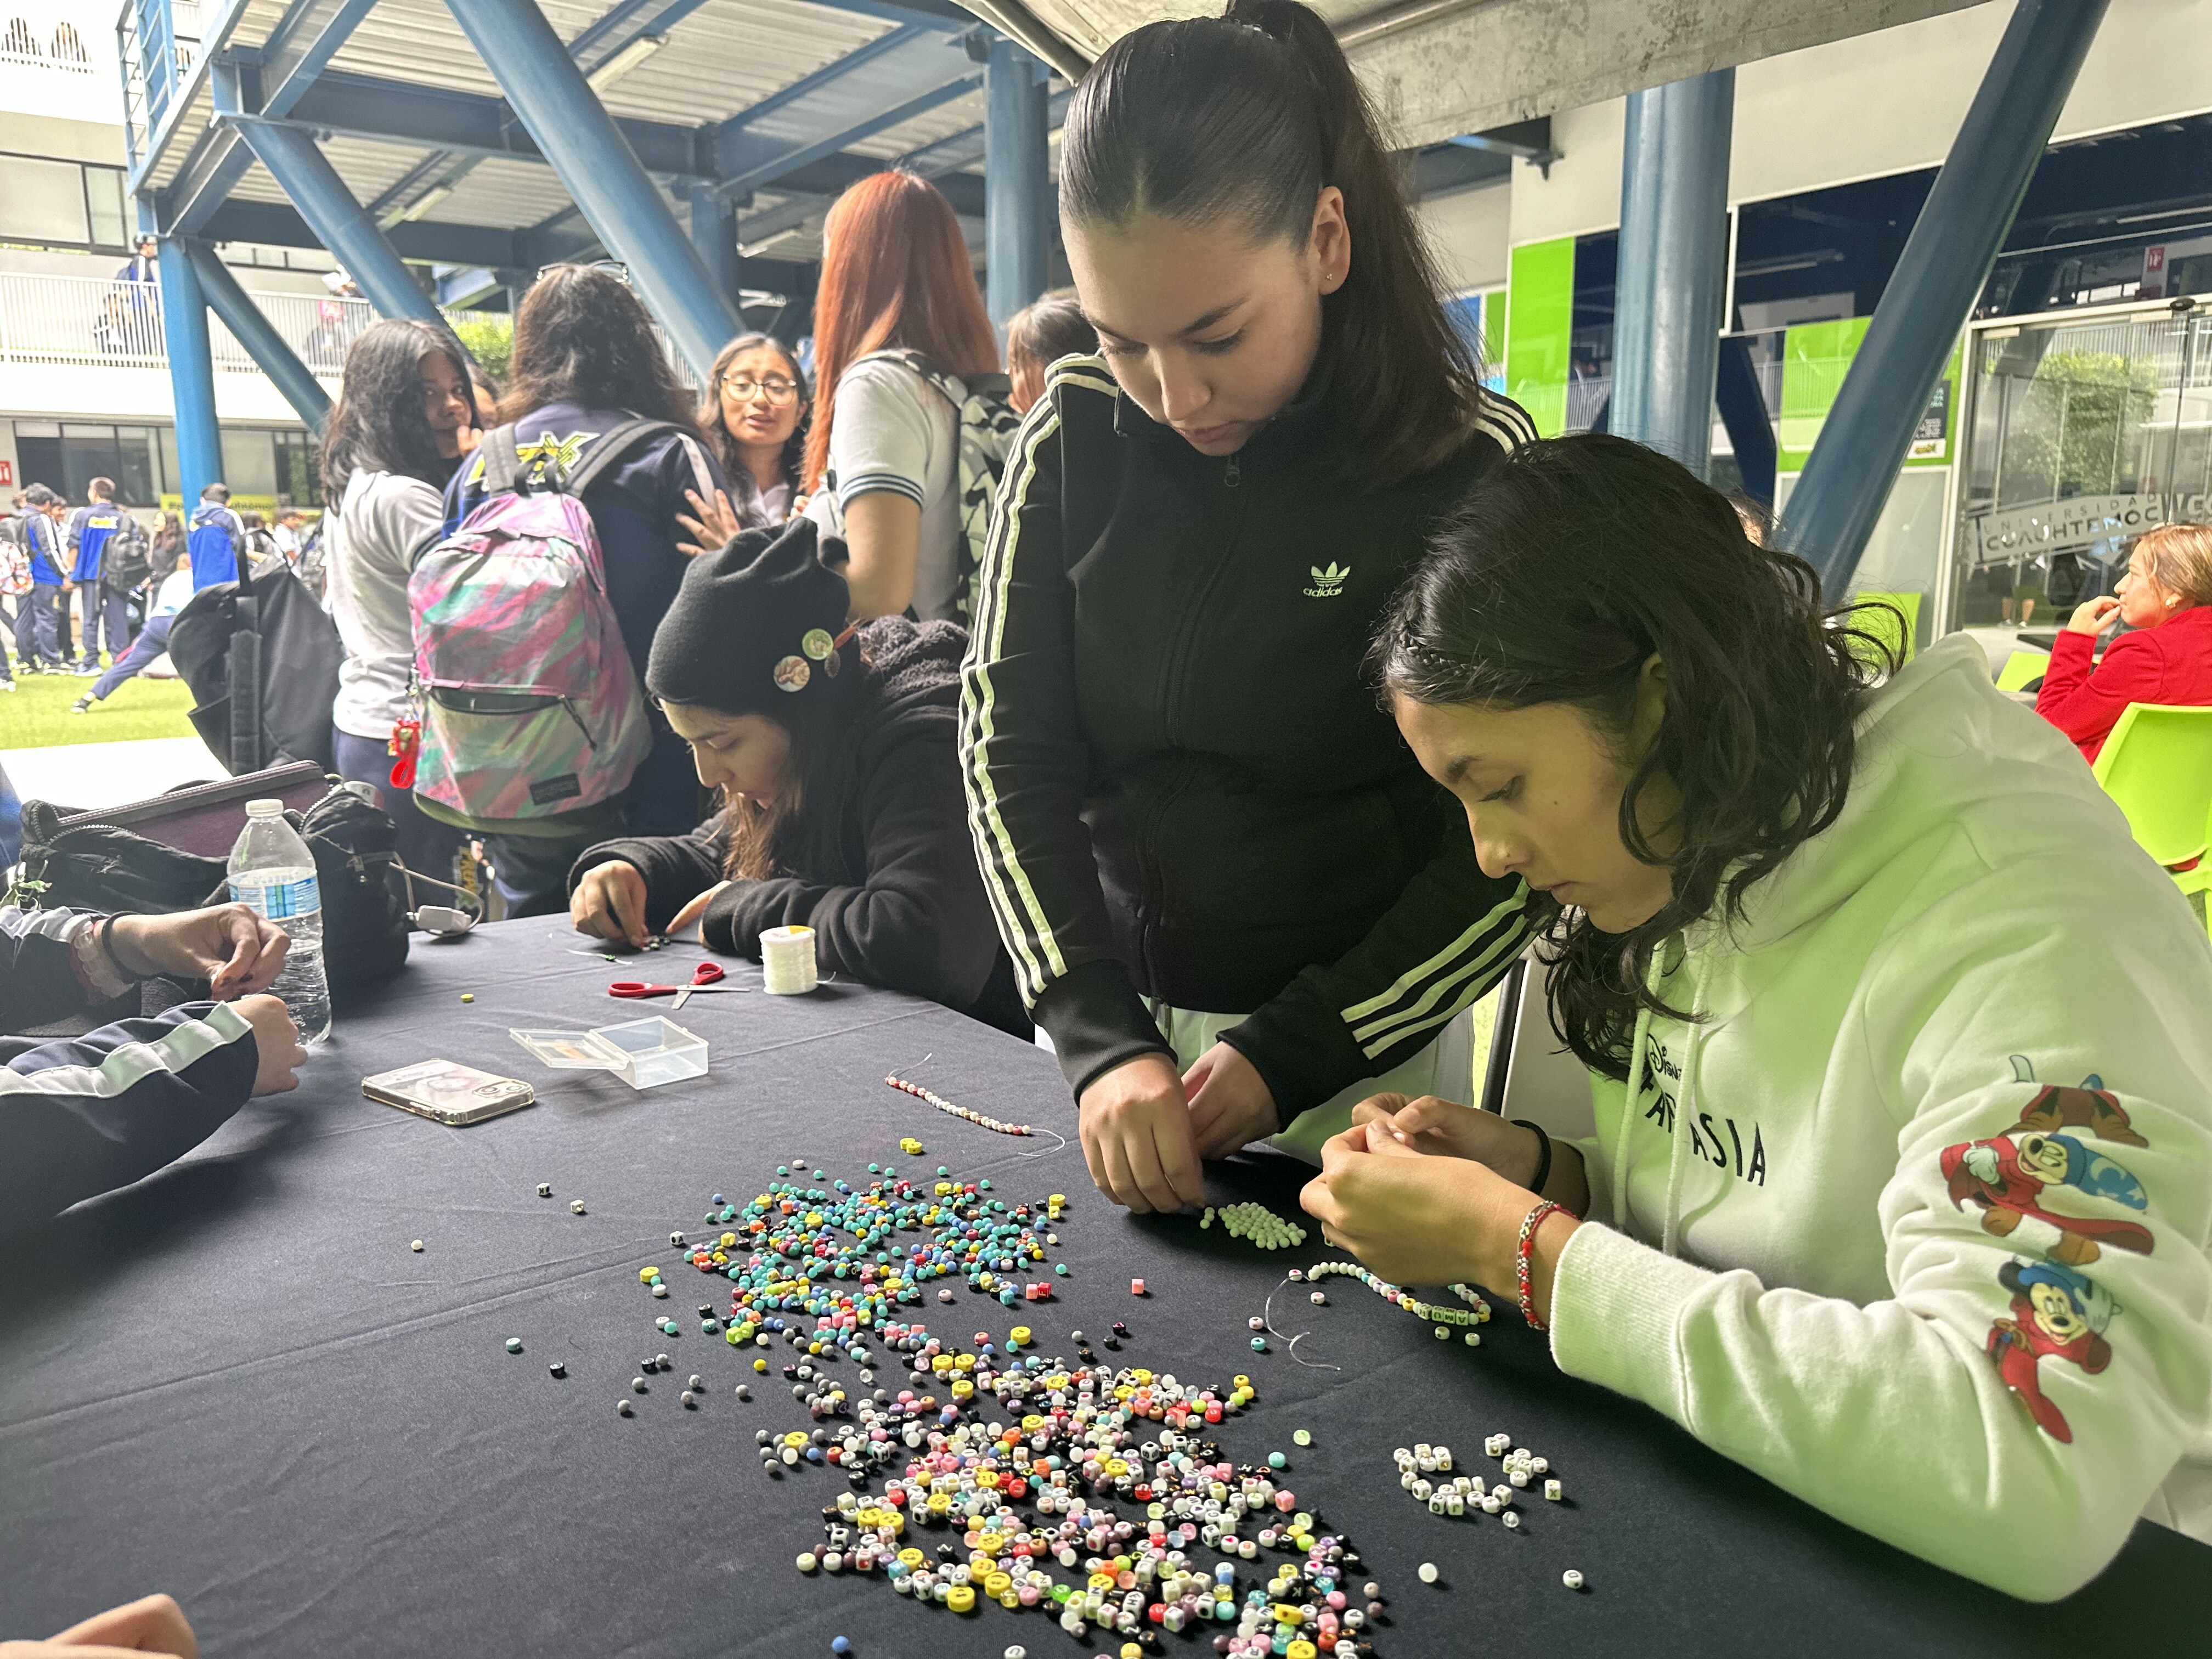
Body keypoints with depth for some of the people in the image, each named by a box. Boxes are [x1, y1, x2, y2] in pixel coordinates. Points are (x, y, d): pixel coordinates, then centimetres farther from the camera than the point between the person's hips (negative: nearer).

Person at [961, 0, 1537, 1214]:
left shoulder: (1470, 467, -15)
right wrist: (1103, 1040, -19)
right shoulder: (1076, 434, -7)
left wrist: (1288, 1055, -18)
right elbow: (1010, 749, -8)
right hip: (1114, 1017, 3)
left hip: (1361, 1047, -3)